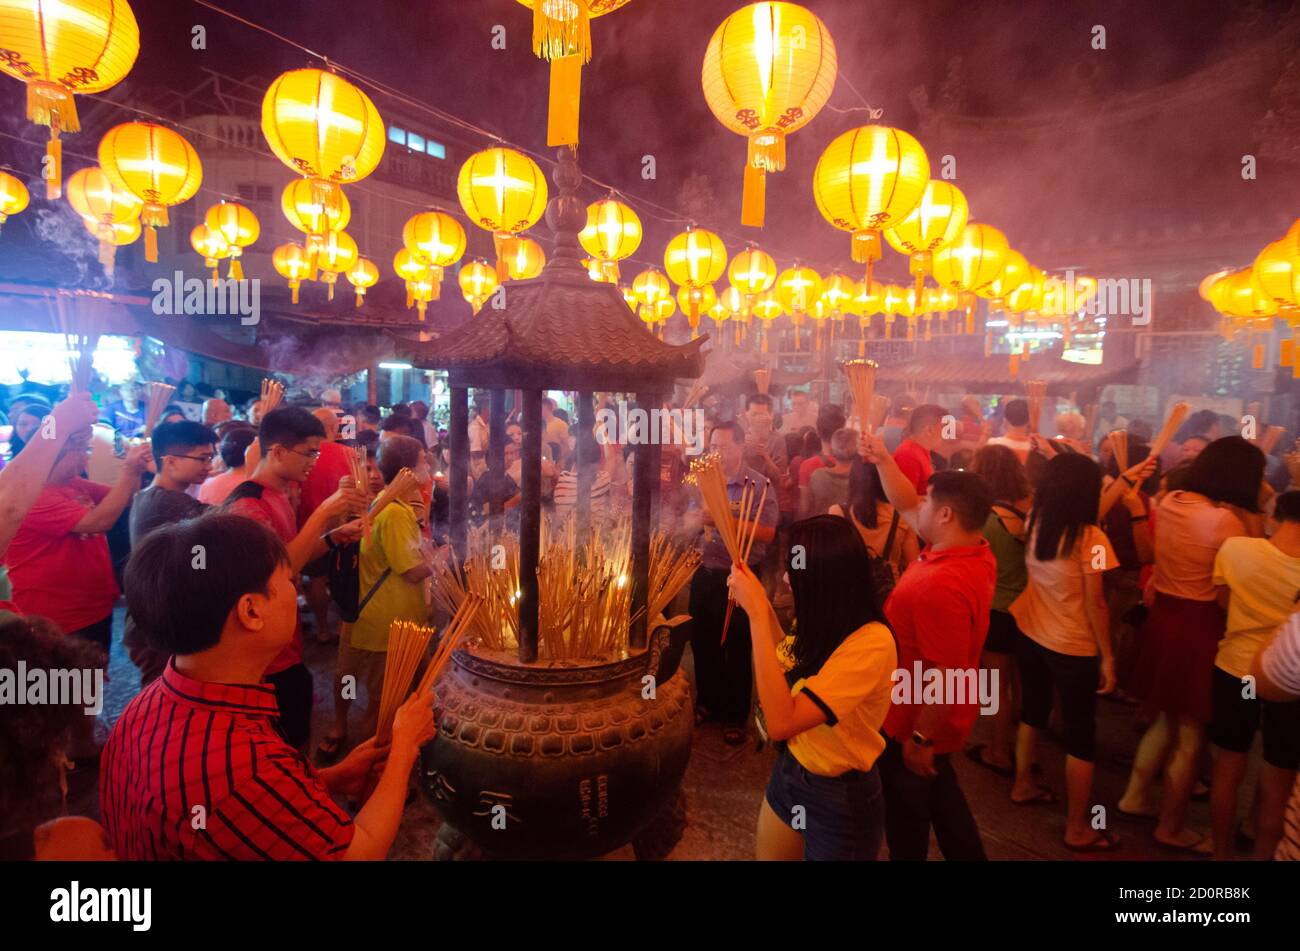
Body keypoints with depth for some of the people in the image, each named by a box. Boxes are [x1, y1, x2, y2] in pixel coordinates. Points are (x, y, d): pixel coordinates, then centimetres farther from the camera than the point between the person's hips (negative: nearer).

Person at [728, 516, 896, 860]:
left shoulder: (871, 644, -31)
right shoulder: (828, 623, -6)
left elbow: (780, 722, -37)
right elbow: (793, 667, 15)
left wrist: (757, 614, -34)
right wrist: (761, 606, 3)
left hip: (840, 797, -7)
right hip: (789, 770, 7)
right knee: (768, 855, 22)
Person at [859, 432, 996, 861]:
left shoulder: (943, 585, -36)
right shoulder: (971, 550, -6)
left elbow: (946, 676, -32)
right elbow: (907, 508, 8)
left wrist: (919, 739, -23)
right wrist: (882, 460, 4)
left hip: (914, 727, -9)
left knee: (907, 820, 15)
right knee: (942, 801, 29)